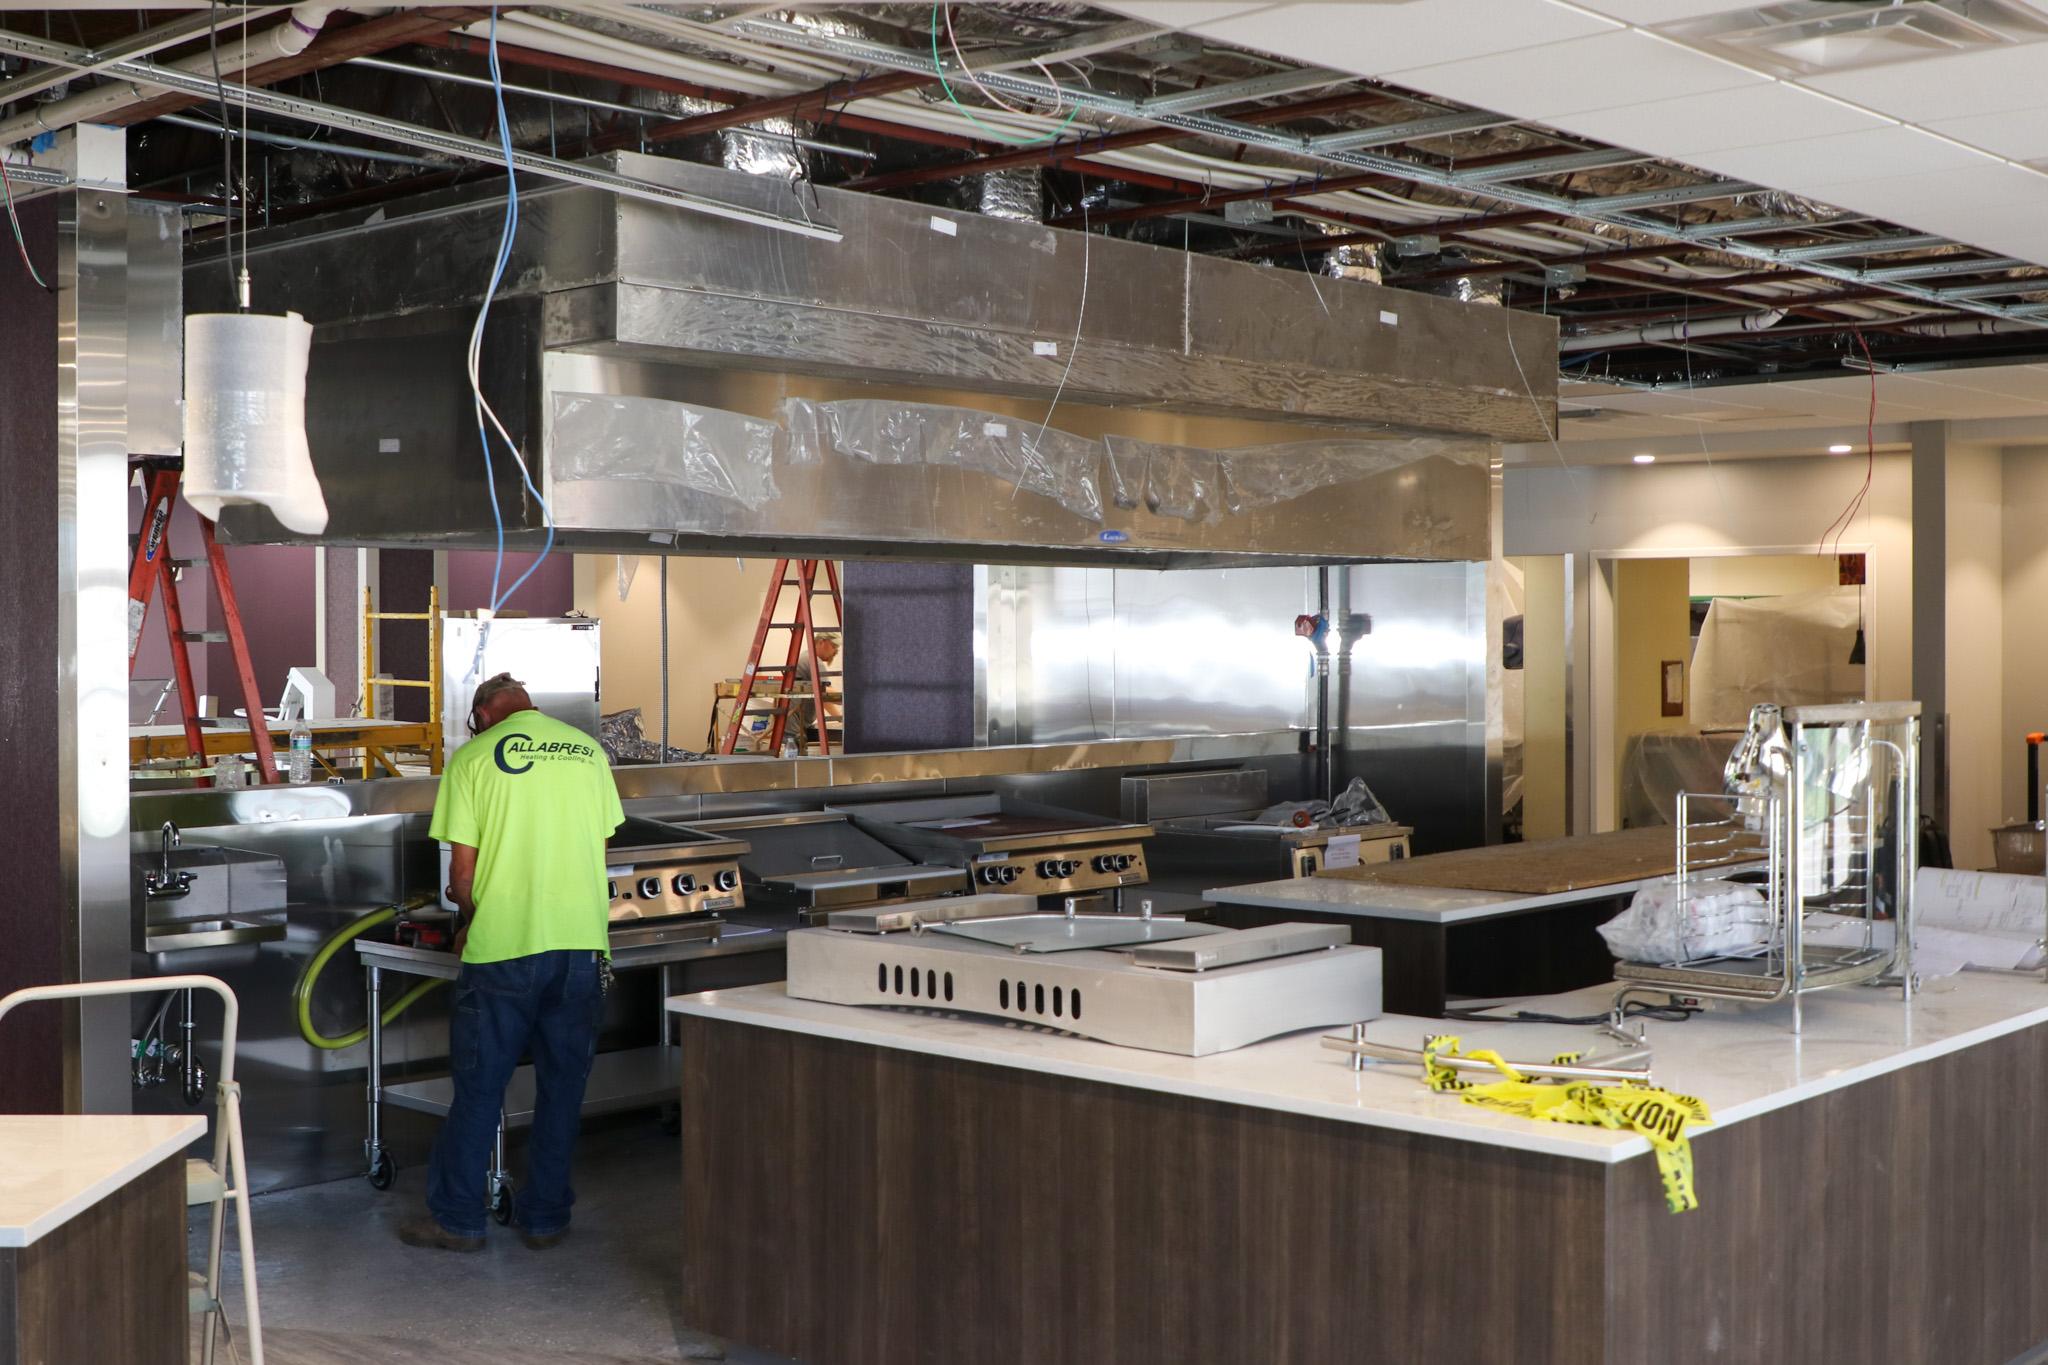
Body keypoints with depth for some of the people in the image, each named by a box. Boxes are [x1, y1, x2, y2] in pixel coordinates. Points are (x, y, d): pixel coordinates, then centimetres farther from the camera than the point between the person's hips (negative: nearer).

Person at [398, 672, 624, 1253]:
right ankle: (545, 1217, 19)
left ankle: (455, 1218, 16)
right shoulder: (588, 751, 9)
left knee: (479, 1086, 8)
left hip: (504, 946, -3)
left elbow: (463, 870, -4)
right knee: (563, 1086, 11)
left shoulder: (473, 757, -2)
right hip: (582, 941, 3)